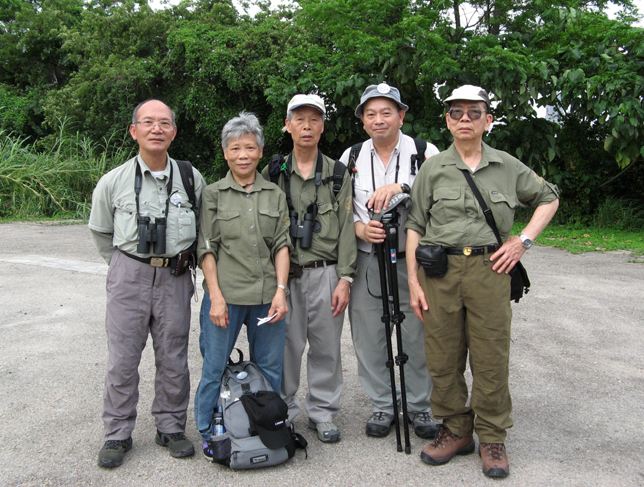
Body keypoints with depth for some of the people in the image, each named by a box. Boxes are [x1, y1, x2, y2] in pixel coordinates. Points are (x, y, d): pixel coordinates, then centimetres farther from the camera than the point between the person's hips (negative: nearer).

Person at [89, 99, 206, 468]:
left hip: (175, 278, 1)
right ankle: (118, 434, 20)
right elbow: (101, 232, 13)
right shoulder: (114, 181, -1)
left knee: (173, 357, 9)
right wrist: (124, 265, 12)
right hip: (129, 276, 0)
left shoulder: (192, 179, 0)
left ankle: (171, 427, 25)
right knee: (122, 358, 4)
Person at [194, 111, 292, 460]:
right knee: (215, 367, 4)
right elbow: (206, 249, 0)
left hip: (267, 295, 2)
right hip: (225, 294, -2)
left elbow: (282, 245, 6)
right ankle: (208, 434, 23)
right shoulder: (213, 194, 4)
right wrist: (216, 297, -8)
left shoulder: (275, 195, 10)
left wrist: (280, 290, -4)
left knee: (269, 367, 9)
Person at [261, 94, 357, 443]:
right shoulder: (272, 174, 7)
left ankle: (323, 412, 23)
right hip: (283, 273, 0)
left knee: (326, 346, 7)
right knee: (286, 345, 5)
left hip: (325, 272, 0)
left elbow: (346, 229, 3)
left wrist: (344, 279, -4)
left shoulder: (338, 174, 6)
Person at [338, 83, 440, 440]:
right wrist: (361, 229, -11)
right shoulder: (351, 158, 10)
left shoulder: (425, 152, 1)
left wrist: (401, 187, -26)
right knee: (369, 337, 7)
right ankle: (382, 406, 25)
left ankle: (420, 406, 24)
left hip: (413, 260, -2)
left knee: (418, 337, 4)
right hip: (366, 262, 2)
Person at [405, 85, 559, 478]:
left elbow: (549, 199, 20)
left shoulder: (508, 167, 9)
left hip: (489, 269, 0)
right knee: (443, 357, 6)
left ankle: (492, 438, 19)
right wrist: (413, 280, 0)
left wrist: (523, 240, 5)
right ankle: (457, 431, 24)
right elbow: (415, 226, 6)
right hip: (440, 271, 1)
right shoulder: (433, 168, 7)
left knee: (491, 358, 2)